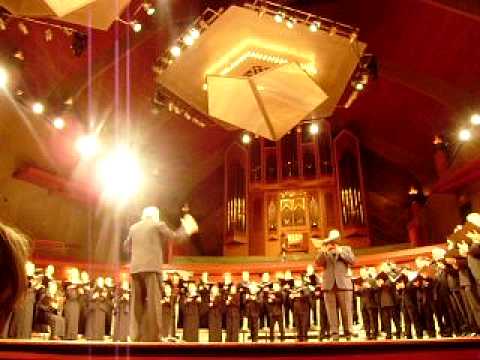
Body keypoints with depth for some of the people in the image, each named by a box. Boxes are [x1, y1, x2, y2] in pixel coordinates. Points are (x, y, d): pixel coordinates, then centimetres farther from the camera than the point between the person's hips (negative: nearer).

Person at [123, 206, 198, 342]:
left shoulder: (134, 227, 18)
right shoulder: (158, 225, 3)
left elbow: (126, 247, 23)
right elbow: (174, 237, 5)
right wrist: (186, 229, 20)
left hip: (135, 268, 5)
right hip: (151, 267, -5)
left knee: (137, 303, 8)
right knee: (153, 302, -6)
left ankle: (136, 336, 8)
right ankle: (152, 336, -9)